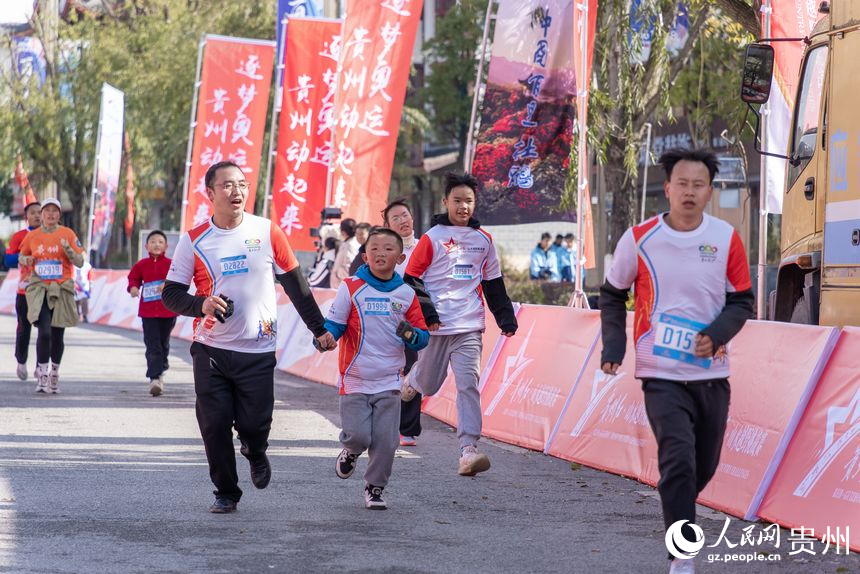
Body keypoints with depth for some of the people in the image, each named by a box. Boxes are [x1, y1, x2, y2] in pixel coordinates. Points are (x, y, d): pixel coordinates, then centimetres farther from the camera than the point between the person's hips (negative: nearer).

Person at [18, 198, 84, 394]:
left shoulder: (68, 234, 2)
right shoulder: (32, 236, 6)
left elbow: (80, 262, 0)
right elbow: (21, 257, 21)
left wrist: (67, 249, -17)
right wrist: (25, 260, -2)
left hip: (62, 289, 1)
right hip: (39, 289, 0)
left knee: (57, 334, 6)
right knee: (44, 331, -17)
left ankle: (54, 373, 22)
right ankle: (42, 375, -10)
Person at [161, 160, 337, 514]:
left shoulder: (267, 232, 1)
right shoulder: (194, 241, 0)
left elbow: (295, 283, 9)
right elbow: (171, 295, 2)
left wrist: (319, 329, 10)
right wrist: (201, 304, -18)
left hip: (258, 351, 0)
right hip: (211, 351, 0)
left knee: (254, 424, -4)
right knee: (214, 426, -3)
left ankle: (255, 453, 32)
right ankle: (226, 493, 16)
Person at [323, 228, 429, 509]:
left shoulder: (406, 294, 6)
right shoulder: (351, 288, -2)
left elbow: (423, 336, 10)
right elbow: (334, 324, 0)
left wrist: (411, 335, -13)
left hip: (389, 383, 2)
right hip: (354, 379, -2)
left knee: (385, 442, -2)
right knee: (358, 436, -9)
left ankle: (375, 488, 20)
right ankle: (350, 452, 27)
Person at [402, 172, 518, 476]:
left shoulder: (483, 240, 11)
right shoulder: (432, 237, 0)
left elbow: (493, 283, 18)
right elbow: (412, 277, 0)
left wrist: (506, 317, 12)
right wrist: (426, 312, -9)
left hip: (469, 327, 2)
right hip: (436, 327, -1)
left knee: (468, 383, -12)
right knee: (428, 385, 10)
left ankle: (469, 450, -19)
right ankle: (409, 383, 47)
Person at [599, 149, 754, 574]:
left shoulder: (726, 239, -1)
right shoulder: (639, 240, -5)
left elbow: (742, 300, 5)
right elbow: (613, 295, 9)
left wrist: (716, 334, -14)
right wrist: (613, 347, -3)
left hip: (712, 372, 3)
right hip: (662, 374, -3)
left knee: (705, 466, 14)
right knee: (679, 460, -17)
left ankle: (677, 513, 44)